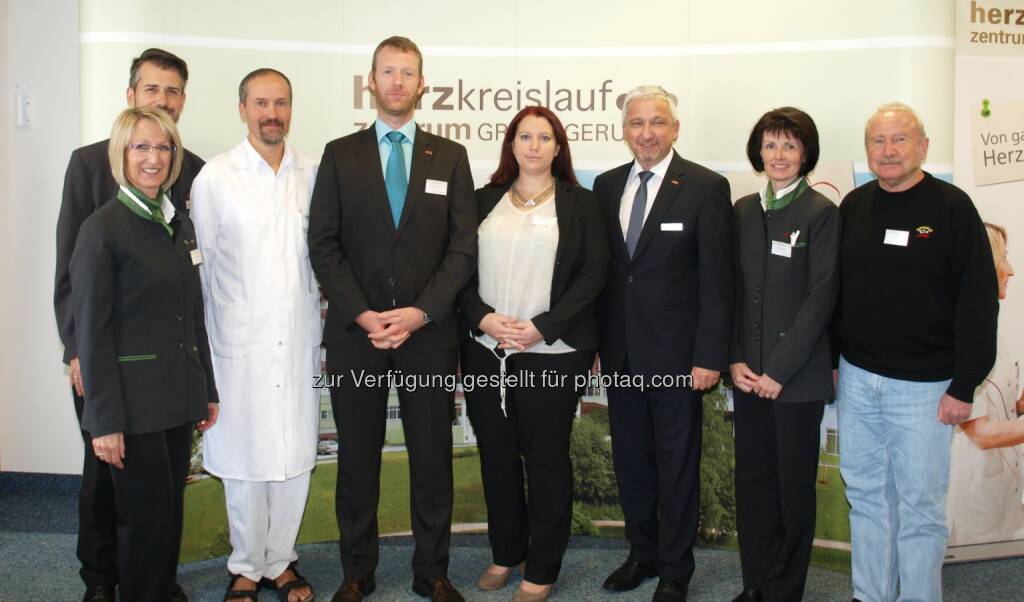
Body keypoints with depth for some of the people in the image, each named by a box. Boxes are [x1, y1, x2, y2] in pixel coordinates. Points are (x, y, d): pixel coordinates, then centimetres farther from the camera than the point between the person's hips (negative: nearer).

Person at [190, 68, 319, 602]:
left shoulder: (312, 175, 6)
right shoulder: (214, 176, -2)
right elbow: (201, 265, 1)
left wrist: (322, 330, 10)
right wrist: (201, 346, 1)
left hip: (299, 341, 3)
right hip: (240, 343, -2)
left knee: (295, 457, 8)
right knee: (244, 461, 5)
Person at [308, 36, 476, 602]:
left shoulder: (449, 156, 7)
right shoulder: (340, 154, 6)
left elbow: (463, 246, 0)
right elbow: (323, 244, 0)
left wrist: (421, 312, -11)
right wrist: (363, 315, -11)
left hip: (429, 334, 0)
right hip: (355, 335, 0)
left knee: (432, 459, 8)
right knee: (357, 460, 9)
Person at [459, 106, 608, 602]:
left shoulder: (580, 204, 2)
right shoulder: (485, 201, 11)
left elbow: (592, 274, -5)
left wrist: (541, 328, -14)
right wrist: (484, 318, -10)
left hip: (552, 353, -3)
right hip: (485, 351, 3)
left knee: (546, 457, 4)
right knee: (496, 454, 10)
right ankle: (505, 553, 28)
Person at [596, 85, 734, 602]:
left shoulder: (706, 187, -8)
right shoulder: (606, 186, 7)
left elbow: (717, 279, -10)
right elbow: (599, 268, 9)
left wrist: (710, 356, -13)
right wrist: (595, 341, 6)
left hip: (676, 354, -4)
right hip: (620, 352, 5)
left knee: (677, 464, 8)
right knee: (630, 459, 15)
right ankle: (642, 553, 34)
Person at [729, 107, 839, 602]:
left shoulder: (822, 213, -5)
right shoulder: (743, 210, 9)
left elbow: (820, 298, -10)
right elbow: (732, 289, 9)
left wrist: (779, 370, -13)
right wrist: (735, 360, -1)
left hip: (798, 375, -4)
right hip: (747, 372, 4)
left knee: (793, 486, 6)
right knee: (752, 481, 11)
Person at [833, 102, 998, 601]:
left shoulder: (951, 207, -7)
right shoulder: (853, 206, 6)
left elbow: (978, 301, -9)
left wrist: (964, 386, -12)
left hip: (923, 385, -4)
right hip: (856, 378, 5)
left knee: (920, 504, 5)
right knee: (866, 495, 13)